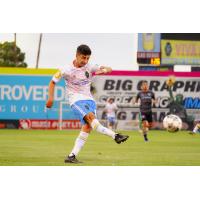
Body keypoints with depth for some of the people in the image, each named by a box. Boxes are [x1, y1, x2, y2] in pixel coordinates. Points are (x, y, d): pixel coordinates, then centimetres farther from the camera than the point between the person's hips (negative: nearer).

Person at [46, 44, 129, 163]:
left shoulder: (89, 68, 3)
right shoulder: (67, 70, -5)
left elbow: (109, 69, 2)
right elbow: (53, 82, 6)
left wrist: (104, 70, -21)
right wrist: (51, 98, -3)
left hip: (89, 99, 5)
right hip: (76, 100, -5)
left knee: (88, 127, -10)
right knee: (91, 117, -30)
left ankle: (72, 156, -10)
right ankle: (115, 136, -38)